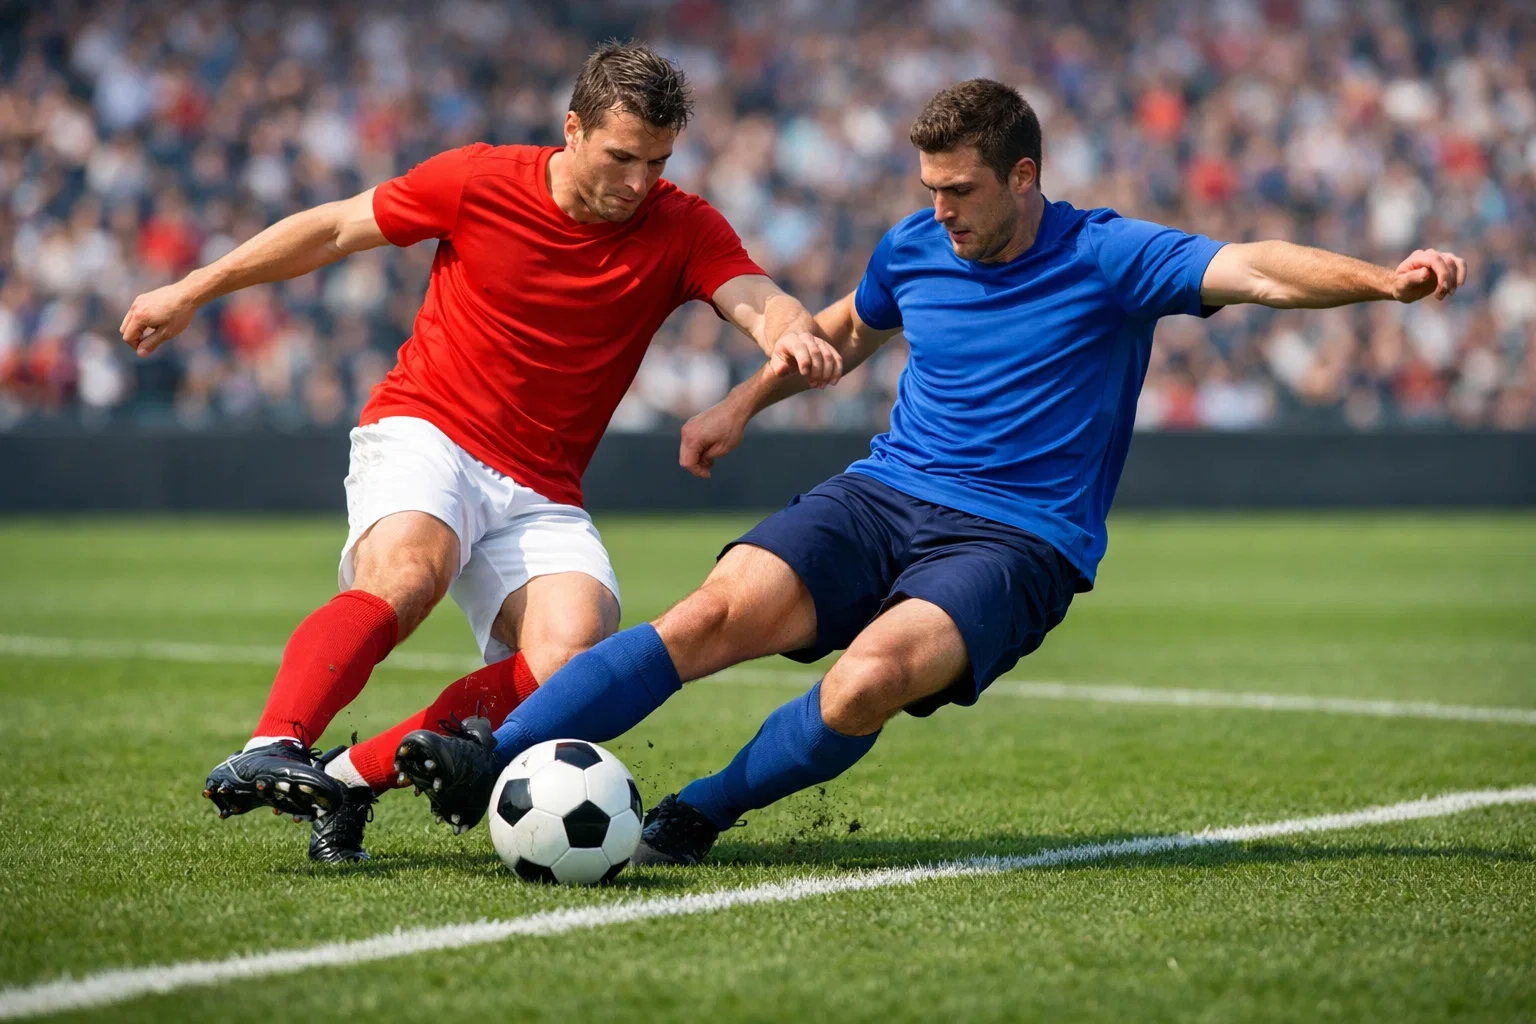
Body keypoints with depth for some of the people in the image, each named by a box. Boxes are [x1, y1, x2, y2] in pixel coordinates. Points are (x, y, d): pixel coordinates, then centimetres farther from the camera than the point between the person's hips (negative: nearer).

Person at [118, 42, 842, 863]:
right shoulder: (478, 180, -4)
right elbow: (336, 228, 7)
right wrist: (191, 292, 13)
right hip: (424, 433, -2)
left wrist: (792, 334, -44)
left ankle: (352, 777, -18)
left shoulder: (683, 231, -1)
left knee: (569, 662, -25)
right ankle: (269, 751, -49)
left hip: (540, 490, 2)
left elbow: (755, 298, -18)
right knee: (405, 573, -36)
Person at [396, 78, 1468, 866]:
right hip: (881, 498, 4)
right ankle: (491, 758, -24)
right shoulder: (914, 248, 9)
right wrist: (744, 405, 26)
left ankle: (699, 812, -15)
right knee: (720, 609, -23)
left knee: (882, 668, -35)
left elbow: (1258, 270, -19)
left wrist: (1385, 279, -35)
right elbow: (847, 329, 32)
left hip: (1016, 543, -4)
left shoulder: (1108, 258, -6)